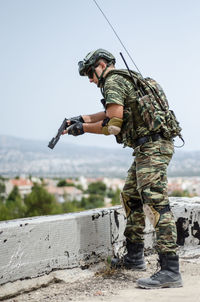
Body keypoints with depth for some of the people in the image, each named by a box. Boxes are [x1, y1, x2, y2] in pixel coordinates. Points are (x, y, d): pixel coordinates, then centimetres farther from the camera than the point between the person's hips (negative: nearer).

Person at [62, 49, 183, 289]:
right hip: (149, 148, 11)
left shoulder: (113, 81, -7)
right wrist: (83, 119, 25)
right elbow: (114, 113, 34)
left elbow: (113, 124, -15)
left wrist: (82, 129, -3)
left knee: (155, 203, -17)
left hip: (152, 147, -11)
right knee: (131, 197, 17)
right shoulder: (126, 80, 24)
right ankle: (134, 258, 25)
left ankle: (170, 270, -20)